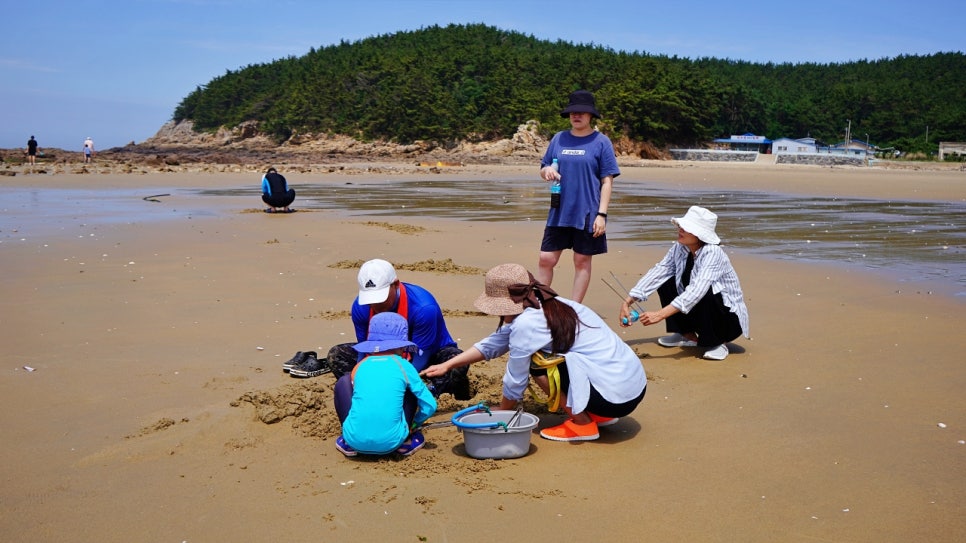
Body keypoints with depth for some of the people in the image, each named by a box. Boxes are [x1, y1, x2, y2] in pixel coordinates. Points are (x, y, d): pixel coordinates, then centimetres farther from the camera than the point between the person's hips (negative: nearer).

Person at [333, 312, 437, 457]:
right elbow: (429, 406, 9)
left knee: (343, 382, 22)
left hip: (355, 440, 1)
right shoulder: (404, 366, 7)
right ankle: (406, 441, 19)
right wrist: (413, 425, 30)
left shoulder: (359, 367, 12)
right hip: (390, 443, -1)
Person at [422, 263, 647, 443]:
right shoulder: (550, 307, 12)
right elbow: (493, 344, 21)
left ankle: (583, 425, -1)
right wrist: (447, 365, 22)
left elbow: (515, 383, -4)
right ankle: (596, 414, 17)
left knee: (536, 360, -5)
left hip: (618, 397, -9)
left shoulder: (527, 324, -16)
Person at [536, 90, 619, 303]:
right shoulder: (559, 139, 7)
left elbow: (607, 181, -4)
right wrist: (546, 171, -10)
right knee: (546, 259, 1)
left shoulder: (601, 142, -3)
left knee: (582, 262, 6)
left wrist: (601, 214, -11)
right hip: (559, 212, 3)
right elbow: (543, 169, 15)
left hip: (587, 214, -3)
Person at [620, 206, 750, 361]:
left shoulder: (712, 253, -28)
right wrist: (627, 302, -21)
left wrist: (660, 314, -46)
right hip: (696, 311, 7)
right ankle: (688, 336, 10)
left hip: (728, 316, -7)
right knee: (666, 283, -3)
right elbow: (656, 273, -10)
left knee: (707, 292, -34)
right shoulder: (679, 248, -7)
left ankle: (717, 343, -9)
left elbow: (697, 290, -40)